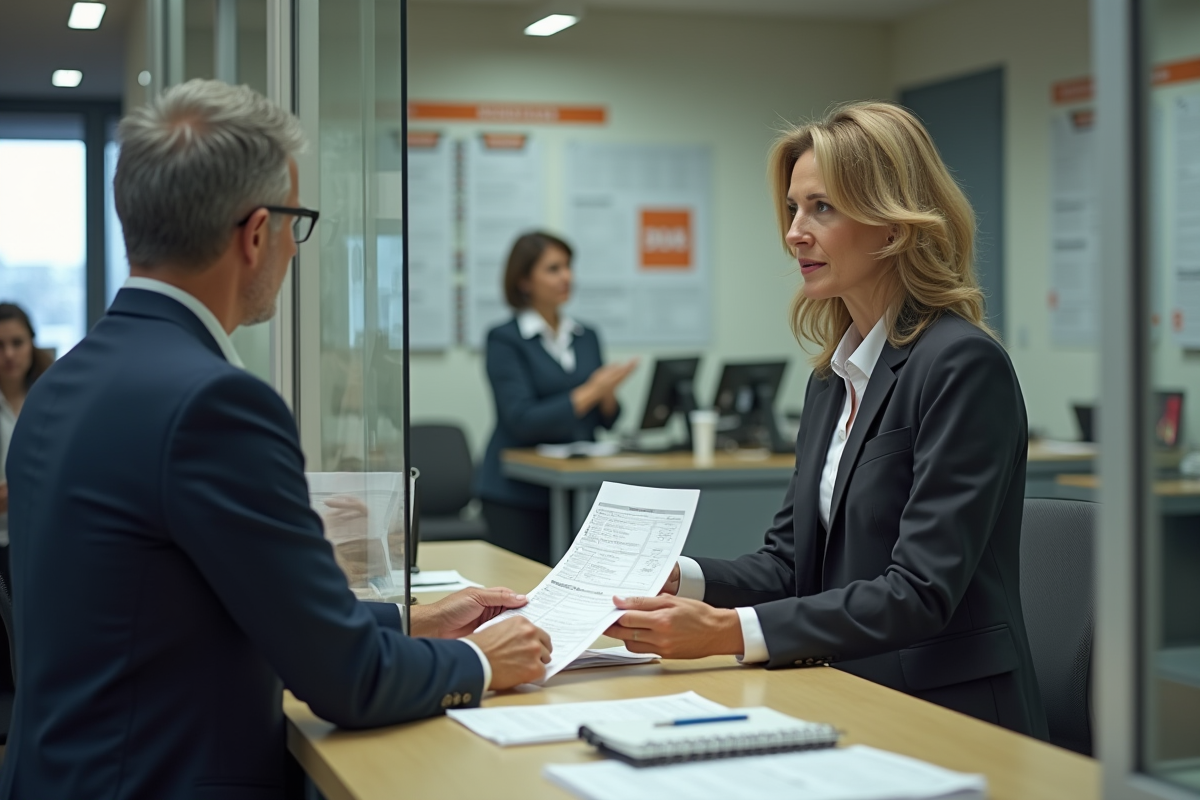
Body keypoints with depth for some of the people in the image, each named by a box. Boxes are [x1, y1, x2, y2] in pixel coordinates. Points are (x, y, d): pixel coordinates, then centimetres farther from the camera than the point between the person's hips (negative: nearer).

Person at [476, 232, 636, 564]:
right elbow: (522, 421, -15)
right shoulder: (504, 339, -6)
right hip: (518, 496, -4)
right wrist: (590, 391, -16)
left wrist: (608, 394, -10)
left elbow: (606, 421, 12)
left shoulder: (586, 337, 11)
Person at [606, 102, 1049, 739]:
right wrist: (677, 578, -6)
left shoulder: (963, 365, -13)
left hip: (952, 722, -7)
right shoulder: (831, 377, 13)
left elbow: (921, 592, -20)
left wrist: (729, 631, -26)